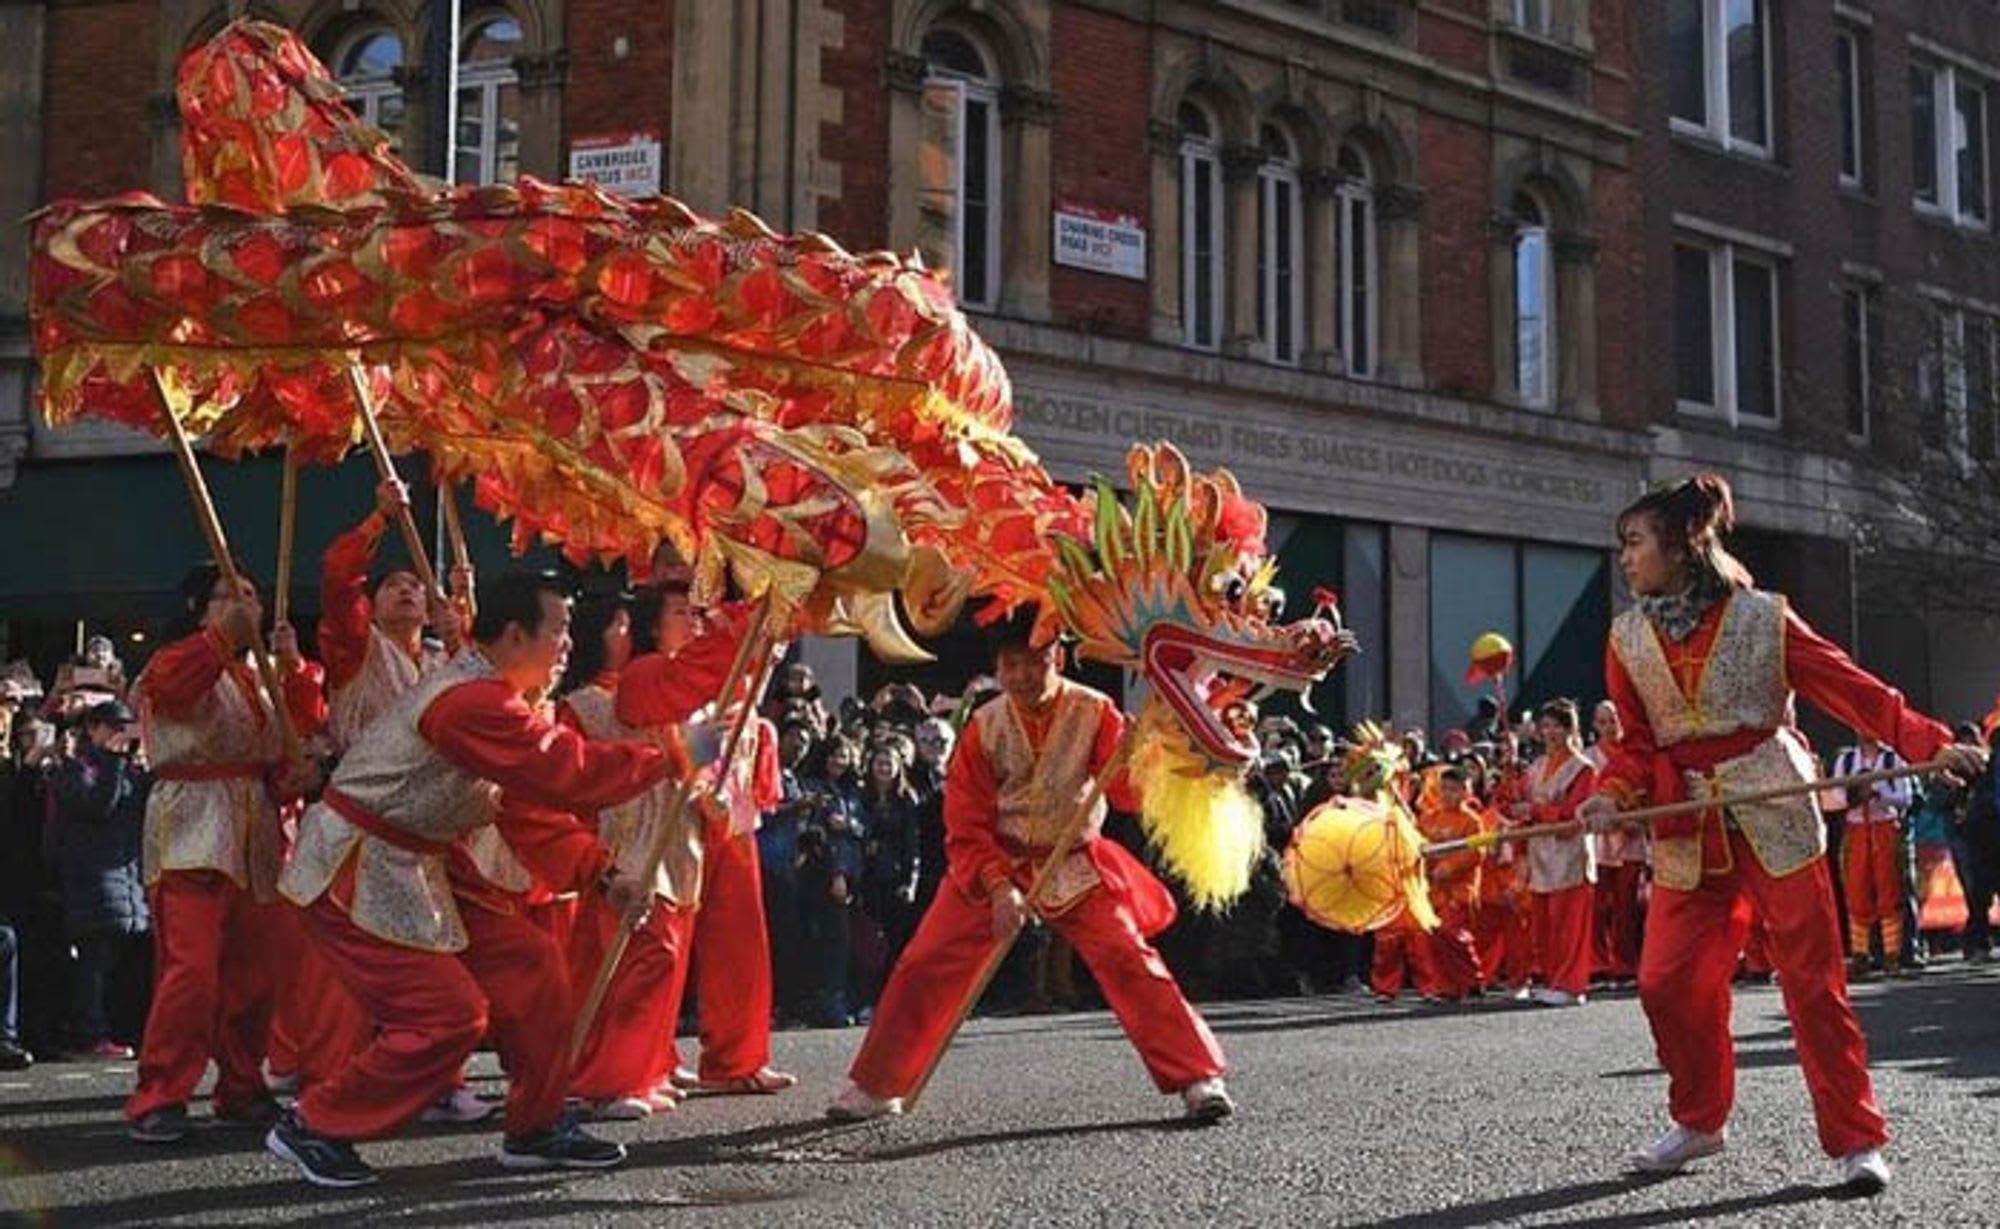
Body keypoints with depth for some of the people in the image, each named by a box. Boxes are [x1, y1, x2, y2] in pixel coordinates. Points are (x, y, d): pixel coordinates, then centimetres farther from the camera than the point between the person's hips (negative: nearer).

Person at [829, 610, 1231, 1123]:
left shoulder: (1094, 712, -12)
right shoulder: (984, 727, -11)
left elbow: (1129, 791, -21)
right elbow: (966, 826, -10)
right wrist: (998, 888, -23)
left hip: (1075, 865, -1)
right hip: (994, 864, 1)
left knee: (1129, 960, -14)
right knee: (925, 967, -4)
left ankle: (1199, 1078, -5)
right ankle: (876, 1087, 12)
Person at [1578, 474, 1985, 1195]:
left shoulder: (1763, 618, -5)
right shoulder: (1628, 639, 5)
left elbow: (1849, 686, -8)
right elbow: (1636, 744, 6)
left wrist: (1930, 744, -18)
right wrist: (1612, 796, -13)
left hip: (1774, 818, -3)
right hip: (1688, 833, 4)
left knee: (1813, 978, -2)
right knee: (1668, 981, 1)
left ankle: (1857, 1140, 9)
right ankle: (1698, 1122, 24)